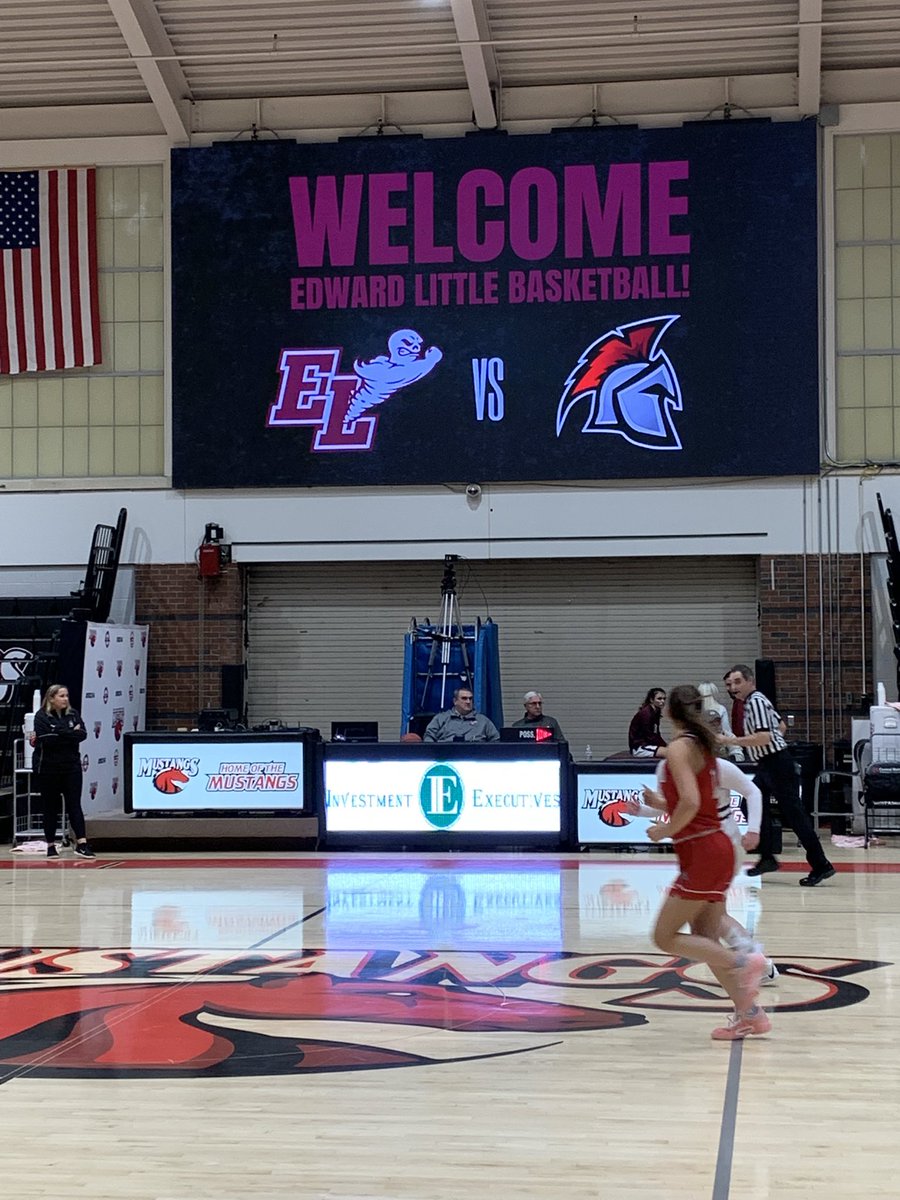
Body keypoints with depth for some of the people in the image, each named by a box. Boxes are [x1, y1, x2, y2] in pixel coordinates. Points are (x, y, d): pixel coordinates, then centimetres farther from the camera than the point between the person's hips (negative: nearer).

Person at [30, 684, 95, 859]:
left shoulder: (73, 715, 7)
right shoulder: (41, 717, -5)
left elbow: (82, 734, -7)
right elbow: (45, 740, -19)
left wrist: (59, 733, -16)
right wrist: (70, 734, -15)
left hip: (71, 767, 3)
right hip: (48, 768, -3)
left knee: (74, 805, -2)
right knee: (50, 807, 5)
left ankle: (81, 843, -6)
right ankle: (51, 846, 14)